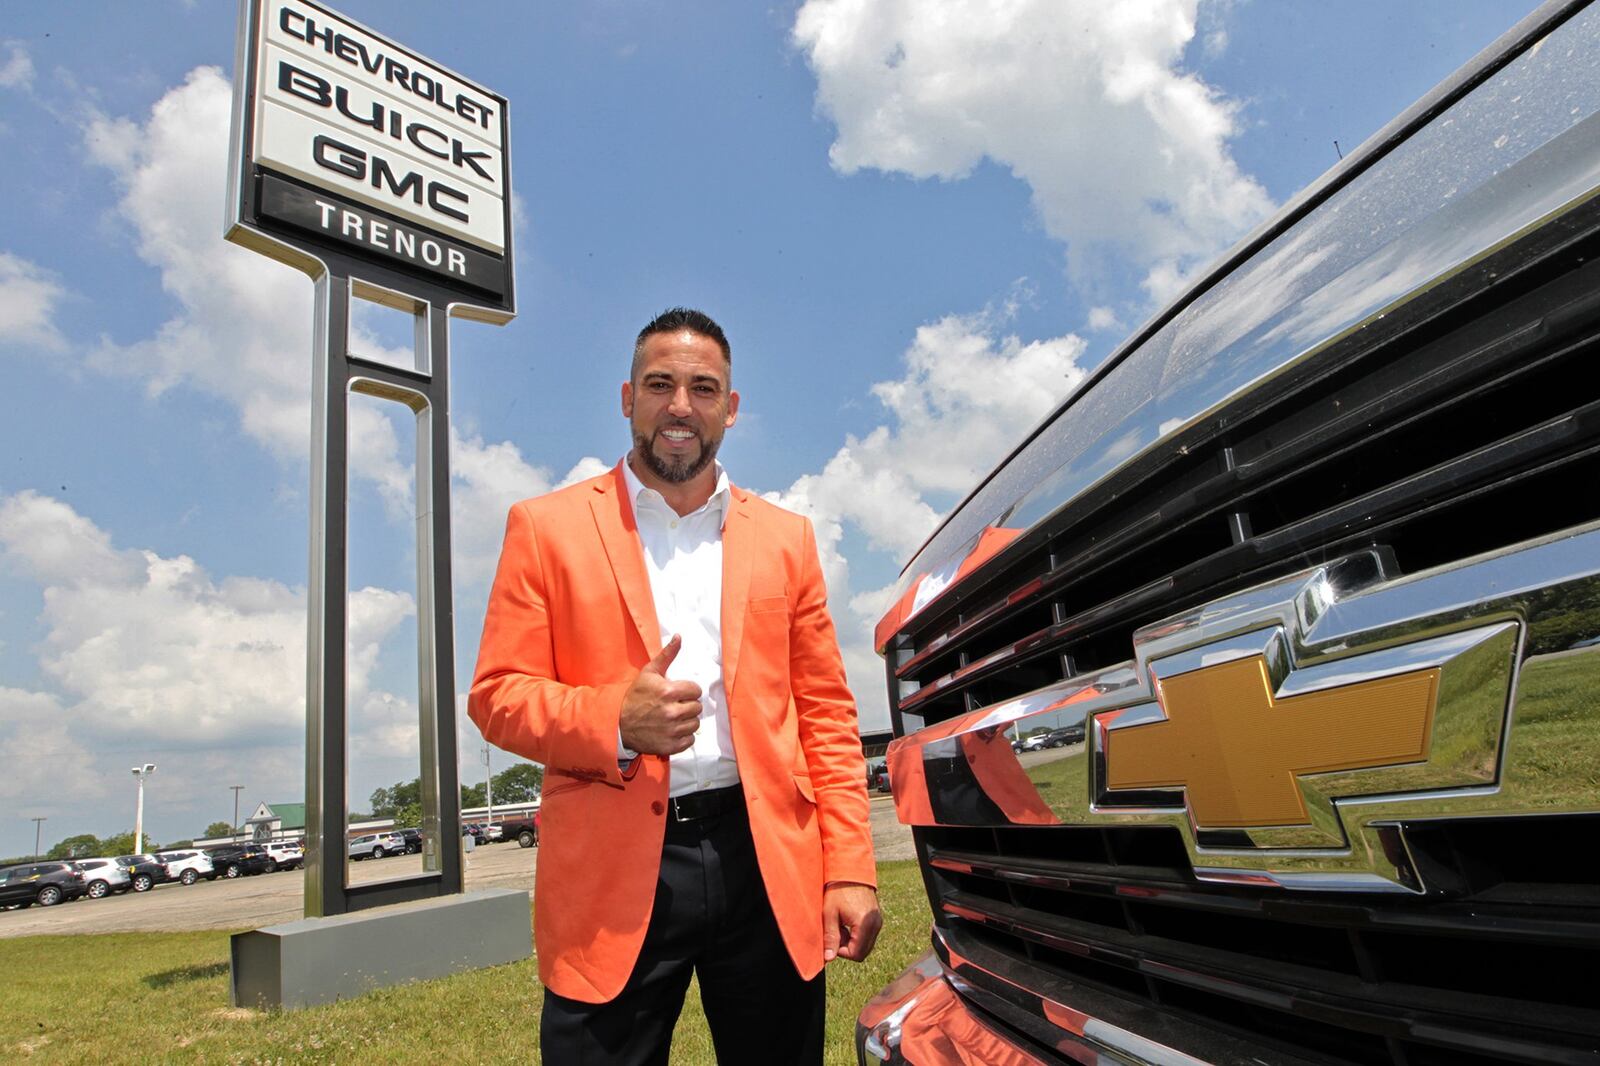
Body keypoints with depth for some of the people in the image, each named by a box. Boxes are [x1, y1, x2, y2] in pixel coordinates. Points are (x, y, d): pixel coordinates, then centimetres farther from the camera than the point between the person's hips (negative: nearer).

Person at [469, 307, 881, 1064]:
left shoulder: (785, 537, 11)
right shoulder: (546, 527, 5)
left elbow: (826, 712, 8)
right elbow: (496, 695, 1)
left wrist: (850, 872, 0)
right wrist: (615, 720, -17)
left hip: (769, 864, 2)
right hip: (611, 873, -1)